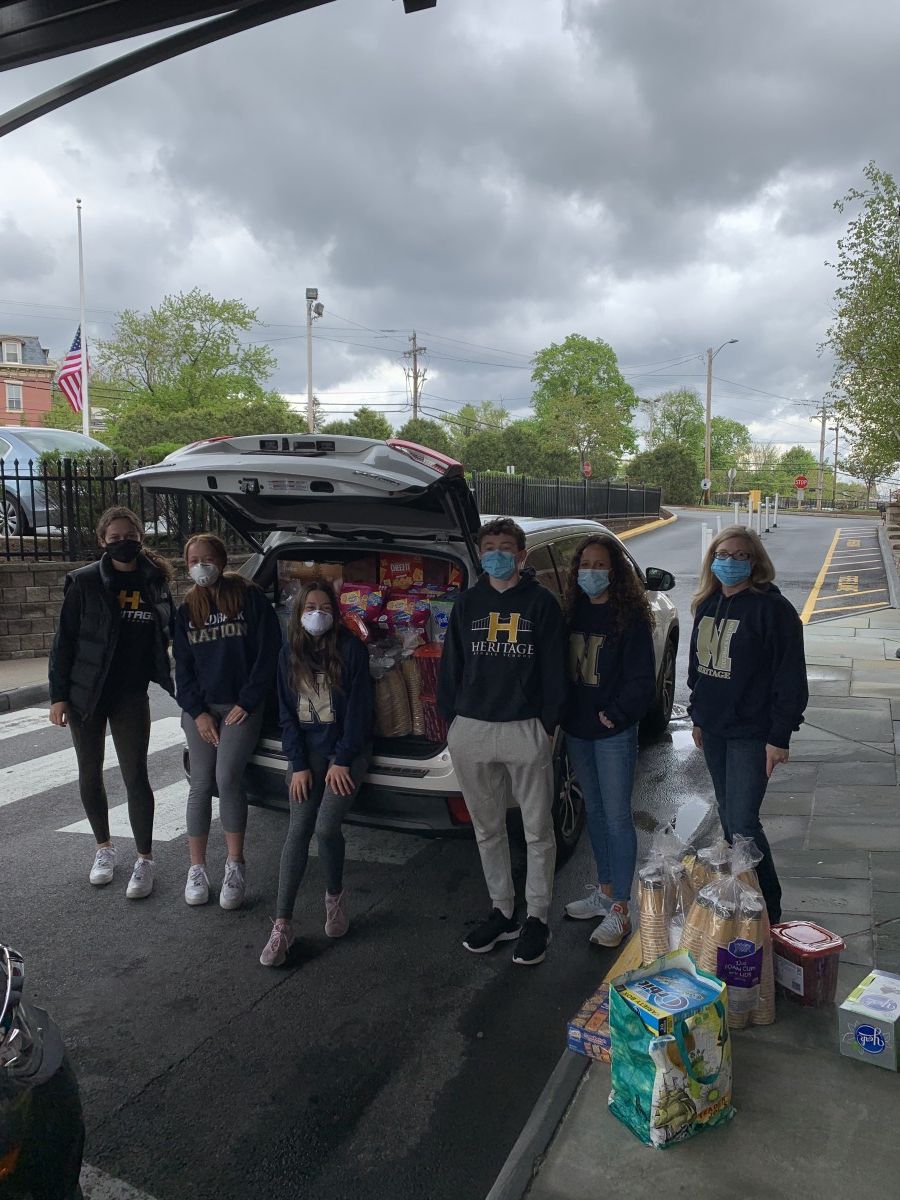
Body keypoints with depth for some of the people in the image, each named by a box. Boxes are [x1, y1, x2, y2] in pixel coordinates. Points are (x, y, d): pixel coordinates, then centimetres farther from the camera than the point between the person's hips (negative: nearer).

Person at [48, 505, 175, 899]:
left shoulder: (154, 582, 0)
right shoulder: (85, 583, -8)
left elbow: (165, 634, 13)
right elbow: (64, 641, -6)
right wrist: (58, 695, -7)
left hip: (131, 696, 0)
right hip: (86, 693, 0)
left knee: (135, 776, -1)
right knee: (90, 774, 12)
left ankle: (144, 860, 10)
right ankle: (104, 848, 31)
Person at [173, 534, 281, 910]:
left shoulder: (250, 597, -3)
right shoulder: (186, 610, 10)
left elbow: (268, 652, -7)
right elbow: (182, 666, 9)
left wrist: (247, 703, -9)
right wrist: (197, 712, -3)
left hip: (242, 706, -4)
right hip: (200, 708, 4)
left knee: (227, 778, -16)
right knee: (201, 784, 3)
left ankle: (235, 865, -4)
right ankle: (197, 868, 13)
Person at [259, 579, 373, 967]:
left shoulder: (351, 648, -8)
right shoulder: (289, 653, 4)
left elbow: (358, 708, -9)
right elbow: (286, 713, 4)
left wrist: (342, 760, -11)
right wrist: (299, 764, -3)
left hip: (346, 752, -3)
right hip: (305, 753, 3)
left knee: (326, 827, -15)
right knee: (298, 831, -4)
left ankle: (335, 895, 14)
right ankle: (282, 926, 0)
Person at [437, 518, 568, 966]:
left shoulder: (541, 602, 0)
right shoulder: (467, 604, 9)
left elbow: (554, 672, -2)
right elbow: (450, 668, 10)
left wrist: (548, 726, -6)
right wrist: (452, 720, 5)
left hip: (526, 731, -3)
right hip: (472, 731, 4)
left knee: (537, 831, 7)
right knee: (487, 830, 14)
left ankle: (537, 918, 23)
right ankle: (502, 912, 30)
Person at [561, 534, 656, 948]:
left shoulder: (630, 615, -12)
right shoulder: (573, 611, 6)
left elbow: (642, 677, -13)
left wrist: (616, 714, -17)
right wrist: (560, 714, 3)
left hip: (614, 731, -6)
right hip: (577, 729, 6)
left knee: (617, 816, 0)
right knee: (594, 811, 17)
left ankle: (620, 910, 11)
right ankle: (604, 891, 32)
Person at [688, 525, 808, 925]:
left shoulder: (772, 608, -14)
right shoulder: (708, 605, 8)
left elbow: (791, 677, -14)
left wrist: (780, 737, -16)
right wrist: (698, 717, 18)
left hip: (751, 733, -7)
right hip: (713, 730, 7)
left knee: (743, 823, -7)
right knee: (728, 815, 16)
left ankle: (768, 909, 10)